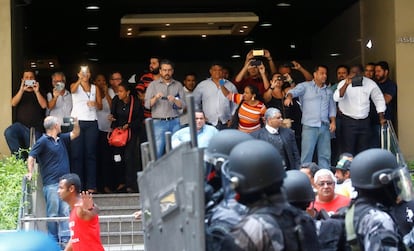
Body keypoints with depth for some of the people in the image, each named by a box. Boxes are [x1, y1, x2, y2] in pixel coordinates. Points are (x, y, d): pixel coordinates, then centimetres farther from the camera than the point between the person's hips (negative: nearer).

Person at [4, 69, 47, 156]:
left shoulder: (39, 93, 13)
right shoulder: (19, 92, 17)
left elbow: (44, 106, -5)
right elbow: (13, 103, -3)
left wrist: (36, 91, -12)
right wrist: (22, 90, -13)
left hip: (35, 129, 0)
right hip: (20, 125, 0)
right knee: (8, 133, -30)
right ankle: (19, 157, -27)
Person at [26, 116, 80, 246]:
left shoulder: (61, 139, 17)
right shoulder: (43, 141, -4)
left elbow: (75, 134, 28)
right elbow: (31, 157, -6)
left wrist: (75, 121, 15)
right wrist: (30, 172, -15)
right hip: (51, 184, -6)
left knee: (65, 211, -1)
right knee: (53, 213, -4)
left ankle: (65, 238, -2)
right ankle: (53, 240, 1)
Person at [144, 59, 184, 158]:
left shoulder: (178, 85, 10)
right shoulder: (153, 84, 6)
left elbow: (182, 105, 3)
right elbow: (147, 104, 0)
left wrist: (174, 100, -17)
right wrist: (155, 98, -19)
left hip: (175, 122, 2)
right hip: (159, 122, -2)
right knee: (157, 151, -8)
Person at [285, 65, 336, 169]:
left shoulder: (328, 91, 18)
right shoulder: (305, 86, 3)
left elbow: (332, 107, 18)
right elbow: (294, 91, -13)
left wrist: (333, 121, 4)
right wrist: (289, 97, -36)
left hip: (325, 126, 5)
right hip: (309, 126, -5)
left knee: (325, 155, 6)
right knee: (306, 154, -7)